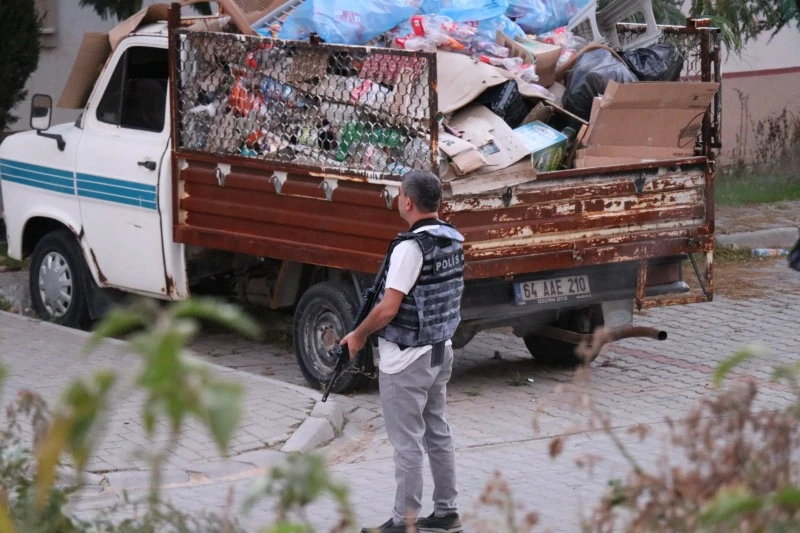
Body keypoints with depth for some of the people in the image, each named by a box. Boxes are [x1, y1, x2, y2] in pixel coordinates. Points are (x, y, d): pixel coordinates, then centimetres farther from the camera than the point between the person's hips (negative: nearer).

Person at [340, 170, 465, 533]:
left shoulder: (411, 247, -22)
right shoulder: (453, 241, 5)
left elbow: (388, 309, -23)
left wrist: (358, 336, -7)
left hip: (407, 359, -9)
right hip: (441, 350, 9)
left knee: (407, 441, -2)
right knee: (436, 431, 17)